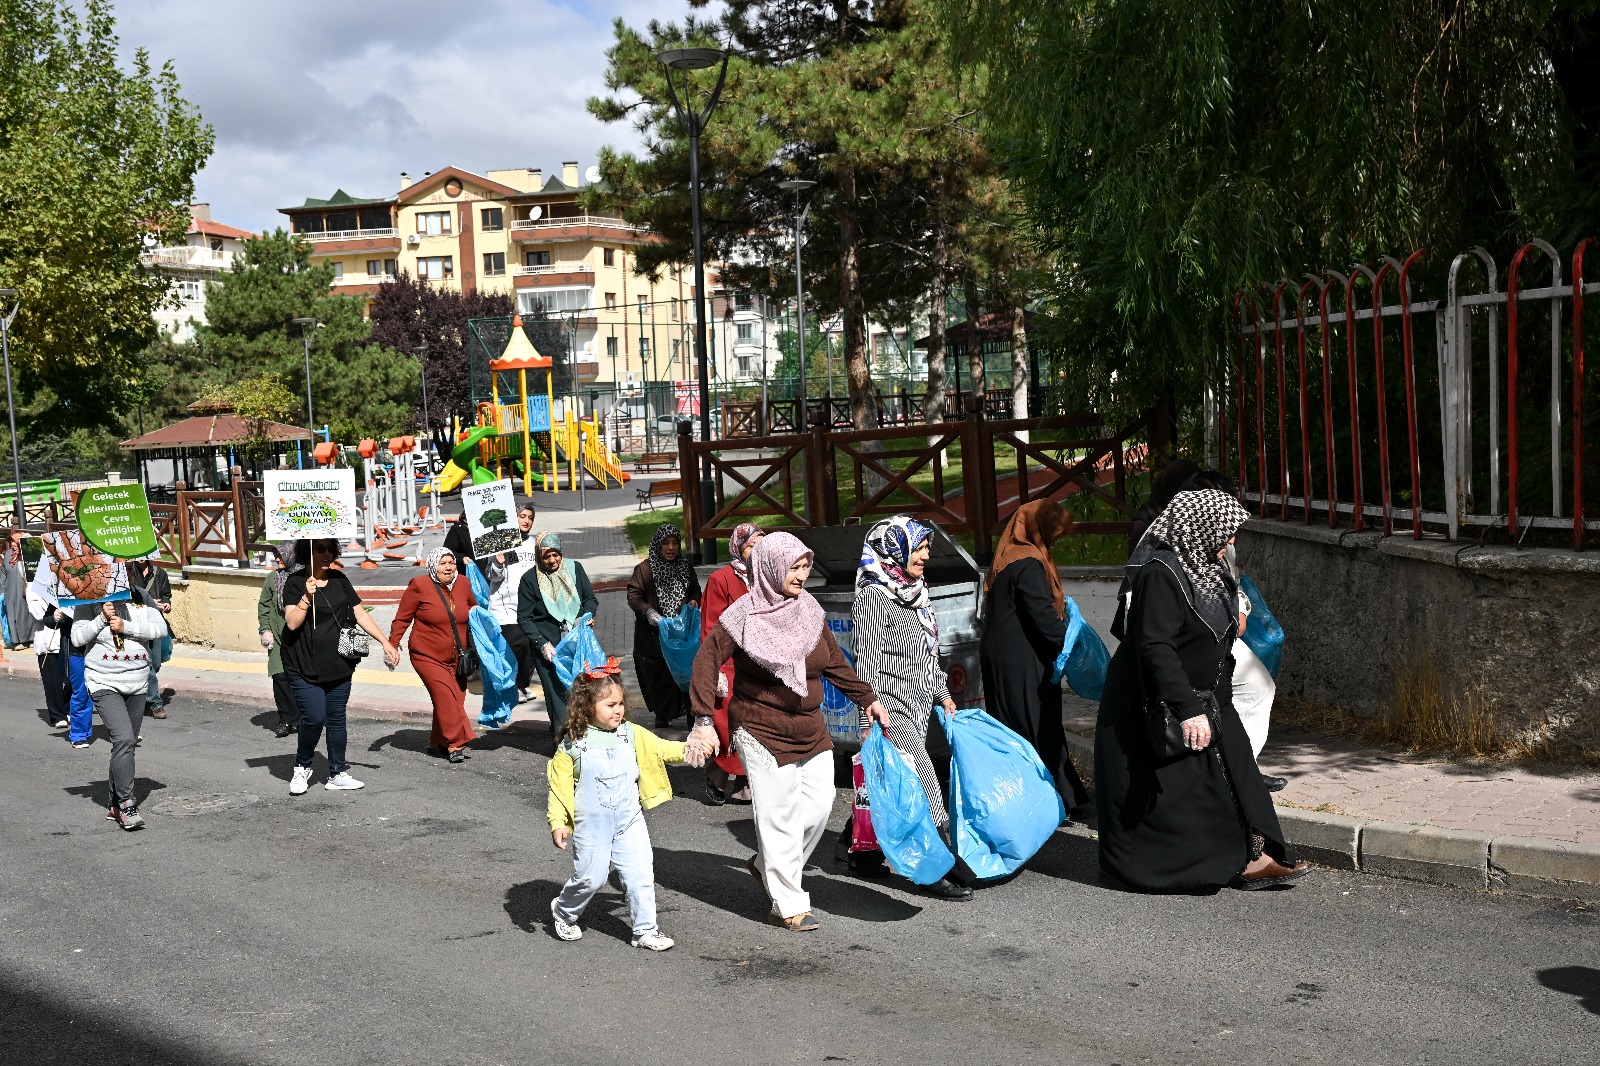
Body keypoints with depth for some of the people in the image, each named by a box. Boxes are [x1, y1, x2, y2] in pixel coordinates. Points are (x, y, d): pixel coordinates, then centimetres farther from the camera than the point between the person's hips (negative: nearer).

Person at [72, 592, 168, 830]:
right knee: (123, 739, -19)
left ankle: (115, 805, 23)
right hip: (105, 685, -4)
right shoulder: (90, 603, -3)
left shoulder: (141, 600, 3)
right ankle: (127, 804, -16)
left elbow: (161, 628, -9)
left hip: (137, 685, 4)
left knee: (128, 744, 10)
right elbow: (78, 638, -11)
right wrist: (102, 618, -21)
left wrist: (125, 626, -18)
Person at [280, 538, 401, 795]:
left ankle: (337, 773, 18)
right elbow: (292, 622, -13)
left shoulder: (339, 580, 9)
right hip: (305, 668, -4)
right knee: (315, 718, -12)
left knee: (336, 718, 8)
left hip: (339, 665, 5)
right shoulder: (296, 582, -5)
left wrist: (385, 642, 6)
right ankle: (302, 768, 11)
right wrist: (307, 597, -26)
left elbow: (360, 614, 11)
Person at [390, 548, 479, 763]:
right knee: (445, 696, -17)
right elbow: (402, 618, -4)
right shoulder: (419, 585, -9)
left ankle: (438, 742, 22)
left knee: (456, 699, 5)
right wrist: (392, 645, -8)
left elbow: (473, 608, 23)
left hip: (456, 658, 5)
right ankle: (456, 744, -14)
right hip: (428, 656, -5)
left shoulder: (463, 584, 4)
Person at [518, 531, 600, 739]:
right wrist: (543, 644, -11)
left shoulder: (574, 568, 5)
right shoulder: (529, 579, -3)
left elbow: (591, 598, 16)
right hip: (549, 647, -3)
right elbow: (524, 618, -1)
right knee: (556, 692, -6)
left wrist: (588, 615, -6)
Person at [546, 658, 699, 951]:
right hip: (591, 826, -3)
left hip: (629, 821, 3)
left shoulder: (632, 734, 0)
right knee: (590, 877, 4)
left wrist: (688, 750, -18)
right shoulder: (572, 744, -9)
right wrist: (558, 823, -11)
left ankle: (645, 929, 14)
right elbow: (559, 784, -6)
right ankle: (563, 913, 32)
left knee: (640, 874, 1)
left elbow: (660, 749, -1)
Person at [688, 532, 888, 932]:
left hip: (810, 732, 6)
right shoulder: (744, 616, -12)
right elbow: (707, 660, -11)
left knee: (818, 806, 5)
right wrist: (703, 721, -17)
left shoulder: (809, 609, 5)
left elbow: (835, 662, 16)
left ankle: (767, 866, 28)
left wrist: (867, 699, 13)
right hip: (763, 733, -6)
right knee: (778, 817, -3)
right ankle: (787, 905, 9)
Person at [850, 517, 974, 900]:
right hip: (891, 709, -9)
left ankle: (863, 855, 25)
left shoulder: (914, 594, 13)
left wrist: (943, 694, 23)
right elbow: (867, 662, -17)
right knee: (925, 787, -11)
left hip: (917, 709, 9)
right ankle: (939, 872, -6)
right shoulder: (874, 597, -13)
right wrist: (870, 720, -21)